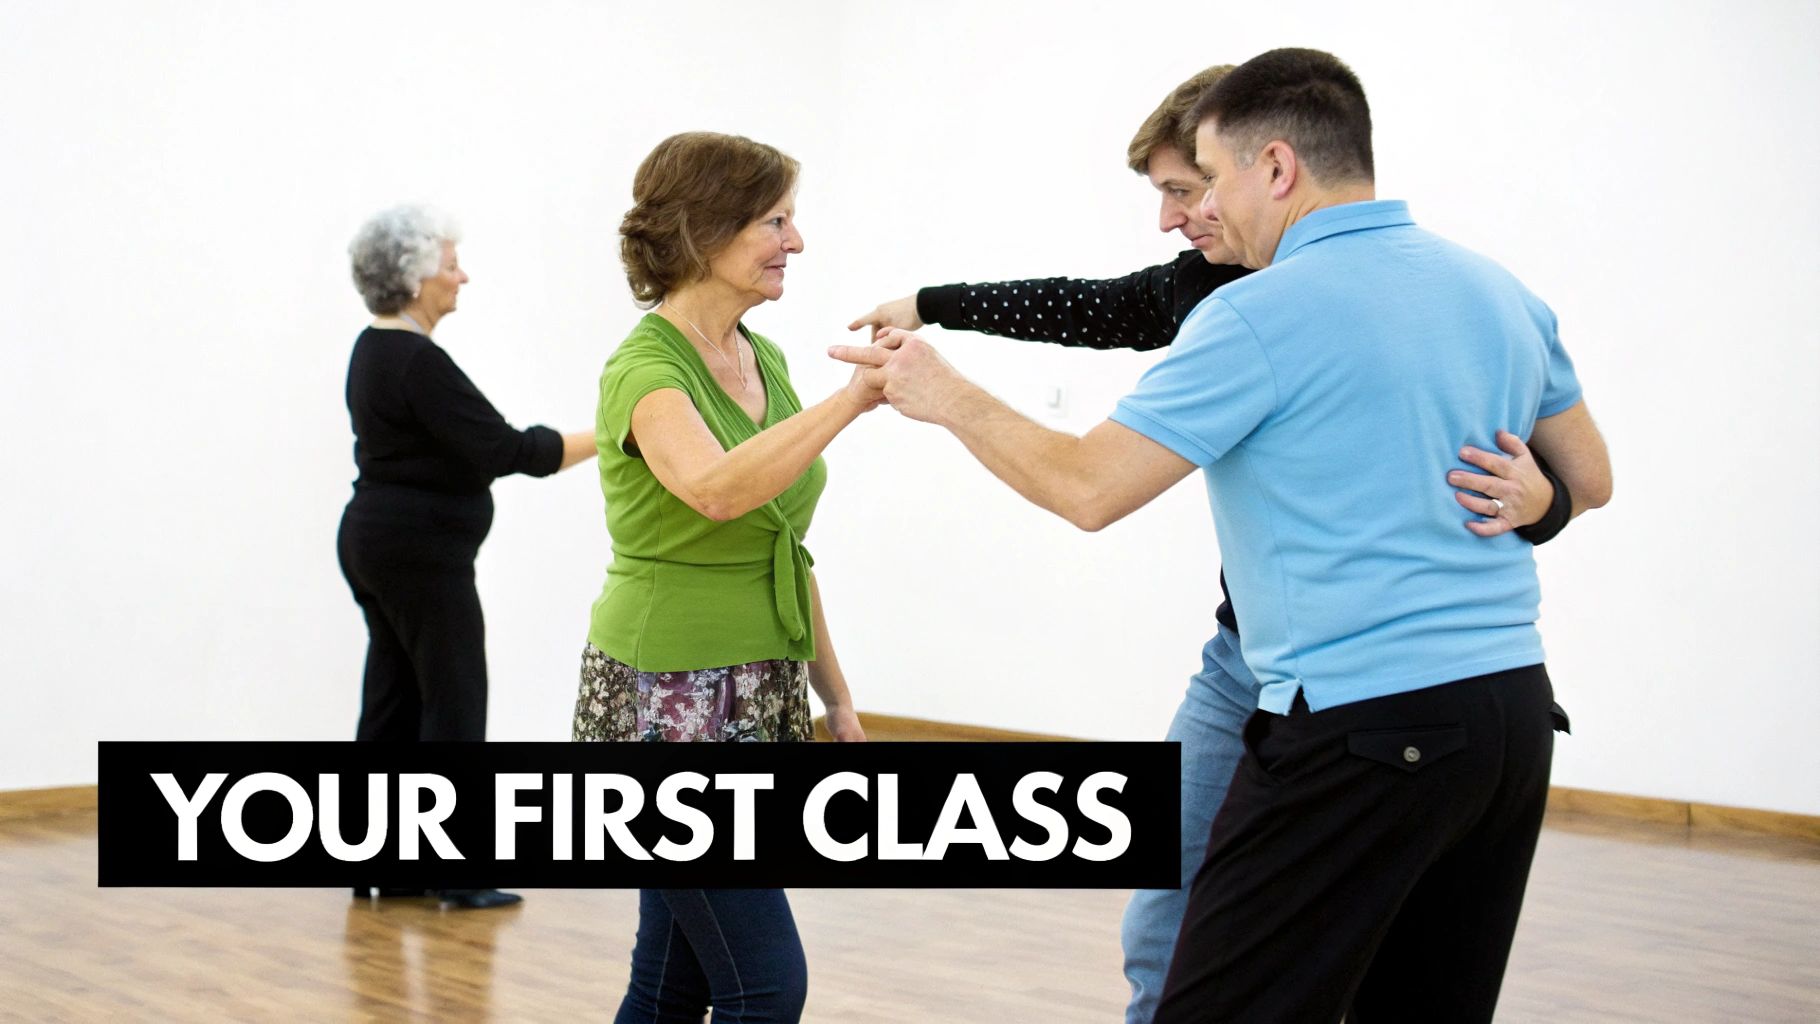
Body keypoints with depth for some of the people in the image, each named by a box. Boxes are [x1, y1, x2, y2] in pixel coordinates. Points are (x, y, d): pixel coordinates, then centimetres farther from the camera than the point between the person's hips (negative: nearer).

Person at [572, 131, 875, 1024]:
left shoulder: (762, 359, 11)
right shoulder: (646, 368, -14)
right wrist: (855, 398, -38)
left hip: (757, 699, 8)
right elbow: (717, 490, -36)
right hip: (668, 704, -8)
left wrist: (834, 695, 19)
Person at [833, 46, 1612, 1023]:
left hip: (1362, 726, -8)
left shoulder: (1262, 314, -12)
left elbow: (1089, 486, -12)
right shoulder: (1501, 291, 10)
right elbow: (1587, 481, 20)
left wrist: (947, 396, 3)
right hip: (1514, 707, 8)